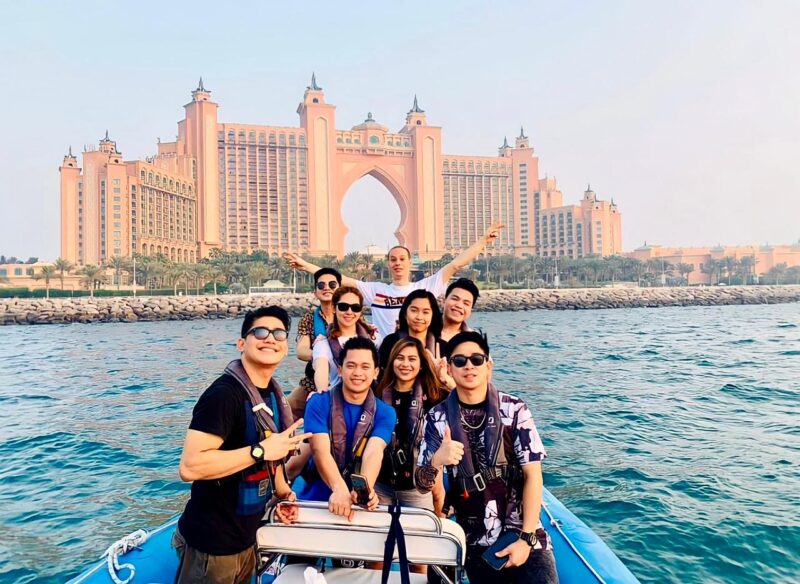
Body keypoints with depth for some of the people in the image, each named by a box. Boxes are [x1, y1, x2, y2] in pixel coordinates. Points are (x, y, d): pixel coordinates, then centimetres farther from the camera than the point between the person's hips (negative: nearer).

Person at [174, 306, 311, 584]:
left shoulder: (271, 392, 4)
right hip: (212, 544, -8)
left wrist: (282, 491, 3)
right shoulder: (223, 393, -23)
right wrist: (261, 451, -28)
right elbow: (190, 466, -30)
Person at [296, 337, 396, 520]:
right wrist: (339, 490, -31)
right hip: (314, 500, -1)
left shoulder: (385, 413, 0)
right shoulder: (319, 403, -4)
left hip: (357, 504, 2)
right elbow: (321, 451, -15)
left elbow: (374, 452, -15)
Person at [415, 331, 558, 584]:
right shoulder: (438, 418, -4)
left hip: (525, 537, -1)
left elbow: (533, 475, -5)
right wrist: (436, 461, -26)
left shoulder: (514, 409, -6)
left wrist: (526, 538, -11)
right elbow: (422, 486, -5)